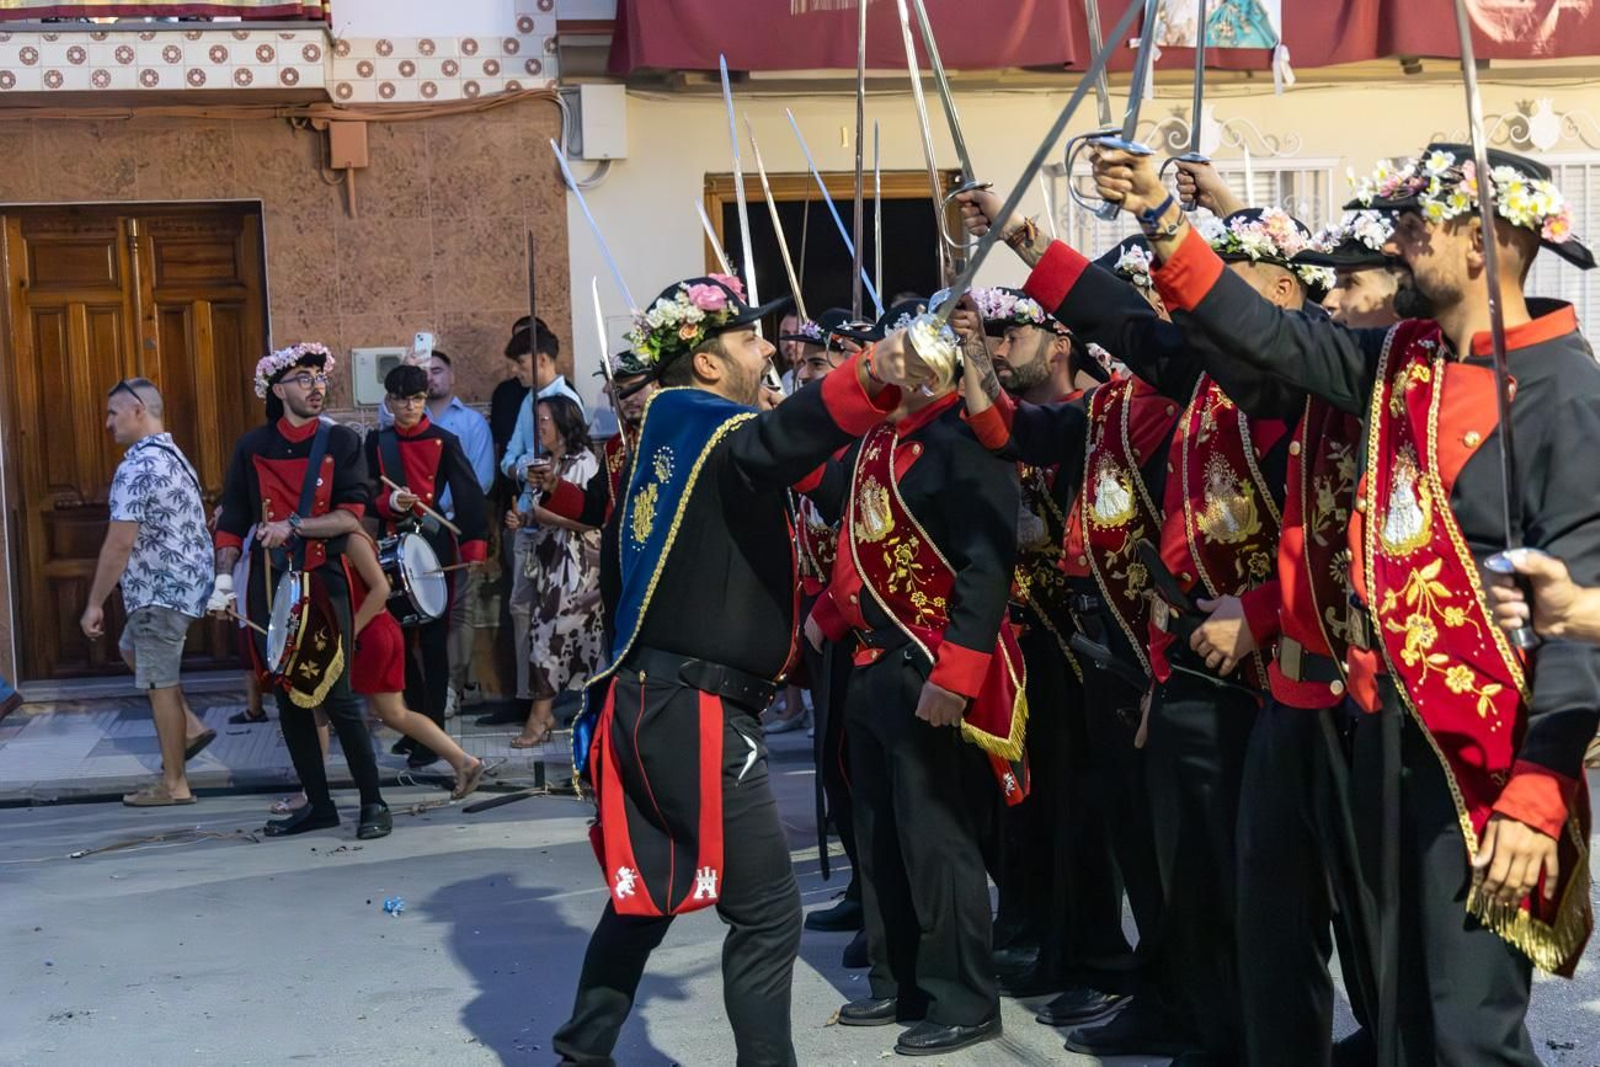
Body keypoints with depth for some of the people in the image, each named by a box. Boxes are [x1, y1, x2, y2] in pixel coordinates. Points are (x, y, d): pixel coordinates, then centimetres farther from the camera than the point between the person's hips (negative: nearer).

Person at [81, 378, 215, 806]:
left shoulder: (137, 467, -20)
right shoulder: (173, 456, 12)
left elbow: (119, 544, -23)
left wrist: (95, 604, -16)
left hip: (161, 589, -10)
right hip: (183, 581, 10)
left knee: (160, 683, -1)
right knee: (133, 649, 28)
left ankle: (174, 784, 8)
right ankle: (189, 727, 23)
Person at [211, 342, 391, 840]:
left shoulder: (341, 443, 0)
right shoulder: (252, 447, 6)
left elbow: (351, 516, -9)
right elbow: (232, 520, 8)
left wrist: (293, 527, -17)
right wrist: (224, 580, 1)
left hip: (323, 583, -3)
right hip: (270, 587, 3)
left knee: (337, 696, -6)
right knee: (289, 697, 7)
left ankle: (373, 803, 4)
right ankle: (318, 803, 18)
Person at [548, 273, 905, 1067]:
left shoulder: (673, 435, 14)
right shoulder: (714, 432, -13)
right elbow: (780, 439, -36)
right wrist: (871, 381, -55)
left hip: (653, 700, 9)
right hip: (697, 712, -9)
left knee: (643, 896, 20)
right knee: (766, 911, -4)